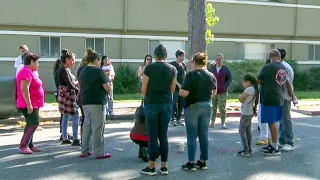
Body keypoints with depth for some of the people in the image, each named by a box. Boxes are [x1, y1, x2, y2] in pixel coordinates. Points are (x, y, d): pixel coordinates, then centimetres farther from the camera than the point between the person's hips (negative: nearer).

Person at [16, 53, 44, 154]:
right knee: (33, 124, -14)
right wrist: (29, 105, -28)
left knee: (31, 124, 12)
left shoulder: (30, 72, 16)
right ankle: (23, 146, -14)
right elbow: (24, 89, -26)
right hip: (29, 105, -11)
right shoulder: (26, 72, -17)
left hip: (33, 105, 11)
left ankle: (29, 145, 17)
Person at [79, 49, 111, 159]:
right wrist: (108, 82, 8)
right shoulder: (98, 71, -12)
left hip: (85, 102, 7)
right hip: (97, 103, -7)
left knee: (87, 126, 15)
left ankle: (84, 151, 20)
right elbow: (108, 88, -13)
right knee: (98, 128, -2)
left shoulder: (82, 72, 10)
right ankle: (98, 153, 1)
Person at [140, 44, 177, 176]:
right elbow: (172, 90, 9)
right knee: (163, 135, 8)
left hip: (152, 103, -3)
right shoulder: (172, 69, 4)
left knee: (153, 136, 1)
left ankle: (152, 167, 6)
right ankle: (164, 167, 11)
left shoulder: (149, 68, -5)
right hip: (167, 104, 3)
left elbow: (143, 89, -1)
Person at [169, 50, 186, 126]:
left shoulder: (184, 65, 14)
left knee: (181, 104, 6)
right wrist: (178, 84, -16)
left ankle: (178, 119, 14)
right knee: (174, 104, -6)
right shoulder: (172, 64, -4)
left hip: (182, 87, 5)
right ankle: (172, 119, 1)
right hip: (175, 87, -5)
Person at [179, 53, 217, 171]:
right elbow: (214, 93, 13)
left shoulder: (191, 75, -14)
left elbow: (184, 93, -19)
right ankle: (203, 162, 17)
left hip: (192, 107, -5)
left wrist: (180, 91, 1)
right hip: (207, 107, 5)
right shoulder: (212, 76, 2)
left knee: (192, 136, 3)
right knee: (204, 135, 11)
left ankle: (191, 163, 7)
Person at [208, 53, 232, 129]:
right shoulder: (211, 68, 7)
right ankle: (212, 122, 15)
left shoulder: (226, 69, 1)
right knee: (213, 108, 7)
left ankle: (223, 123, 7)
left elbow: (230, 79, 3)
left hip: (222, 92, -2)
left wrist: (225, 86, -8)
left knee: (222, 108, 0)